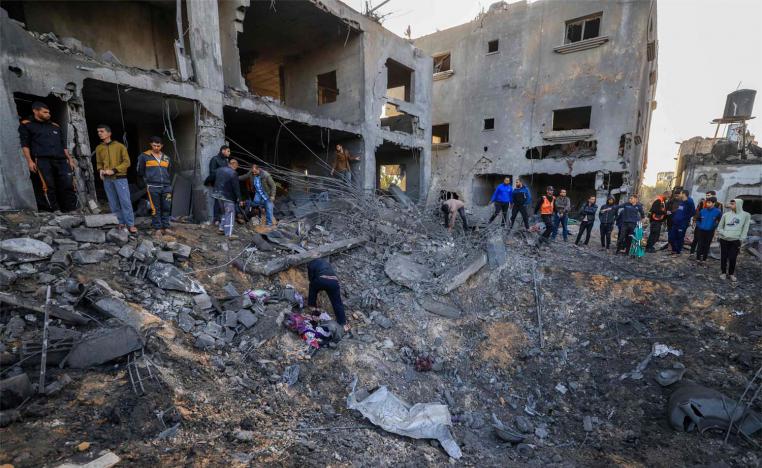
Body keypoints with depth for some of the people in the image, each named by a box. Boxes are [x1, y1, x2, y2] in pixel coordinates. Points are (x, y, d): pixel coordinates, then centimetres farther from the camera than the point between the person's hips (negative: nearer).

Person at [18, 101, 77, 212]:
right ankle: (54, 212, -15)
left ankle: (71, 211, -9)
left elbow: (63, 145, 26)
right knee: (47, 187, -13)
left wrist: (70, 159, 14)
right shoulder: (26, 124, 13)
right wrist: (29, 161, -7)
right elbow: (25, 144, 5)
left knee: (68, 186, -10)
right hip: (41, 160, -3)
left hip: (60, 160, 4)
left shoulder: (55, 126, 26)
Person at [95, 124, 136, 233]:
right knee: (113, 203, 5)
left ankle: (130, 224, -4)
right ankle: (121, 223, 11)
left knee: (125, 201, -7)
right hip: (107, 180, 4)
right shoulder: (98, 148, 12)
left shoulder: (120, 146, 0)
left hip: (120, 178, -4)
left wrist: (113, 170, -13)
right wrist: (100, 170, -2)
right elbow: (99, 163, 20)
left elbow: (126, 162, -4)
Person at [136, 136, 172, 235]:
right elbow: (140, 171, 12)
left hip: (166, 186, 3)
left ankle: (165, 227, 12)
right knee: (155, 209, -2)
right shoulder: (144, 156, 4)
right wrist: (148, 179, 12)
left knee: (166, 208, 4)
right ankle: (157, 229, 5)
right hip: (153, 187, -3)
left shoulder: (166, 158, 15)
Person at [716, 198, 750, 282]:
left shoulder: (746, 215, 0)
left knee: (733, 258, 0)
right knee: (723, 257, 7)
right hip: (724, 240, 1)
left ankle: (731, 274, 17)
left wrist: (741, 240, -5)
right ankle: (723, 272, 20)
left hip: (736, 241, -1)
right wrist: (723, 234, -9)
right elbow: (719, 227, 8)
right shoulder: (726, 214, 2)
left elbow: (745, 229, 1)